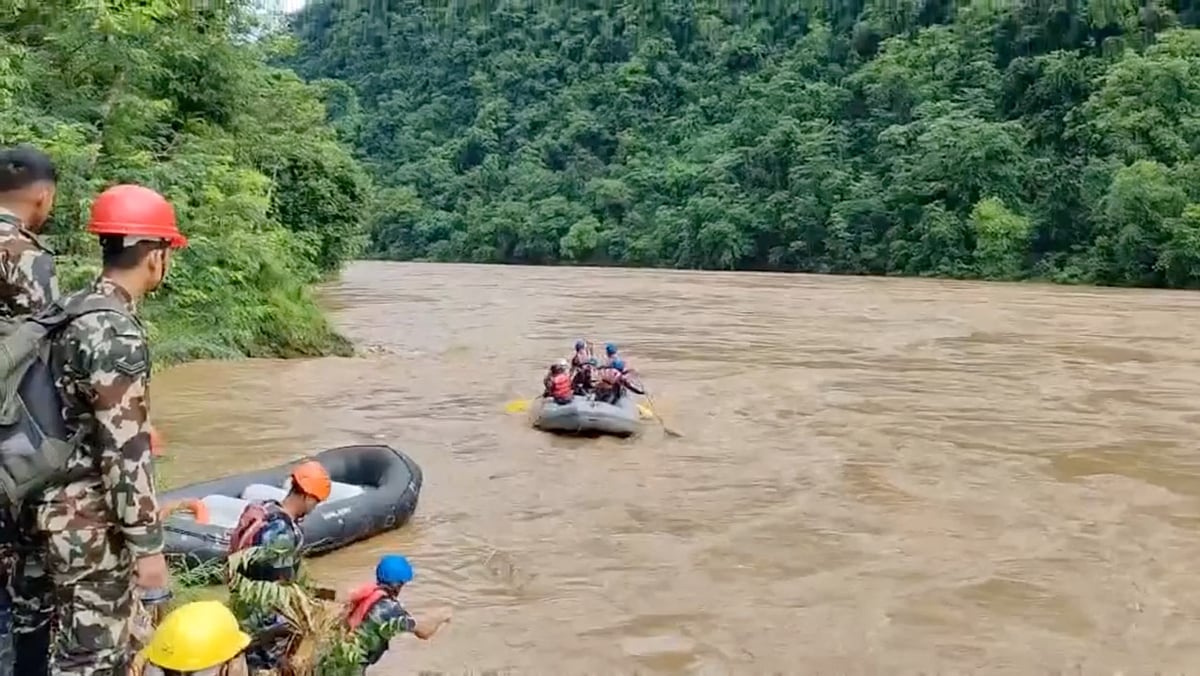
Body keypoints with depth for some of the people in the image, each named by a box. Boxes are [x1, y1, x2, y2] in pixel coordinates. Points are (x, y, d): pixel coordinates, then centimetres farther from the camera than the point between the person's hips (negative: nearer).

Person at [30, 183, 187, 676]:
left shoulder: (71, 310, 6)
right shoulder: (117, 335, -23)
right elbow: (126, 453, -24)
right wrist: (147, 545, -18)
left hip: (61, 505, 9)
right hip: (92, 525, -9)